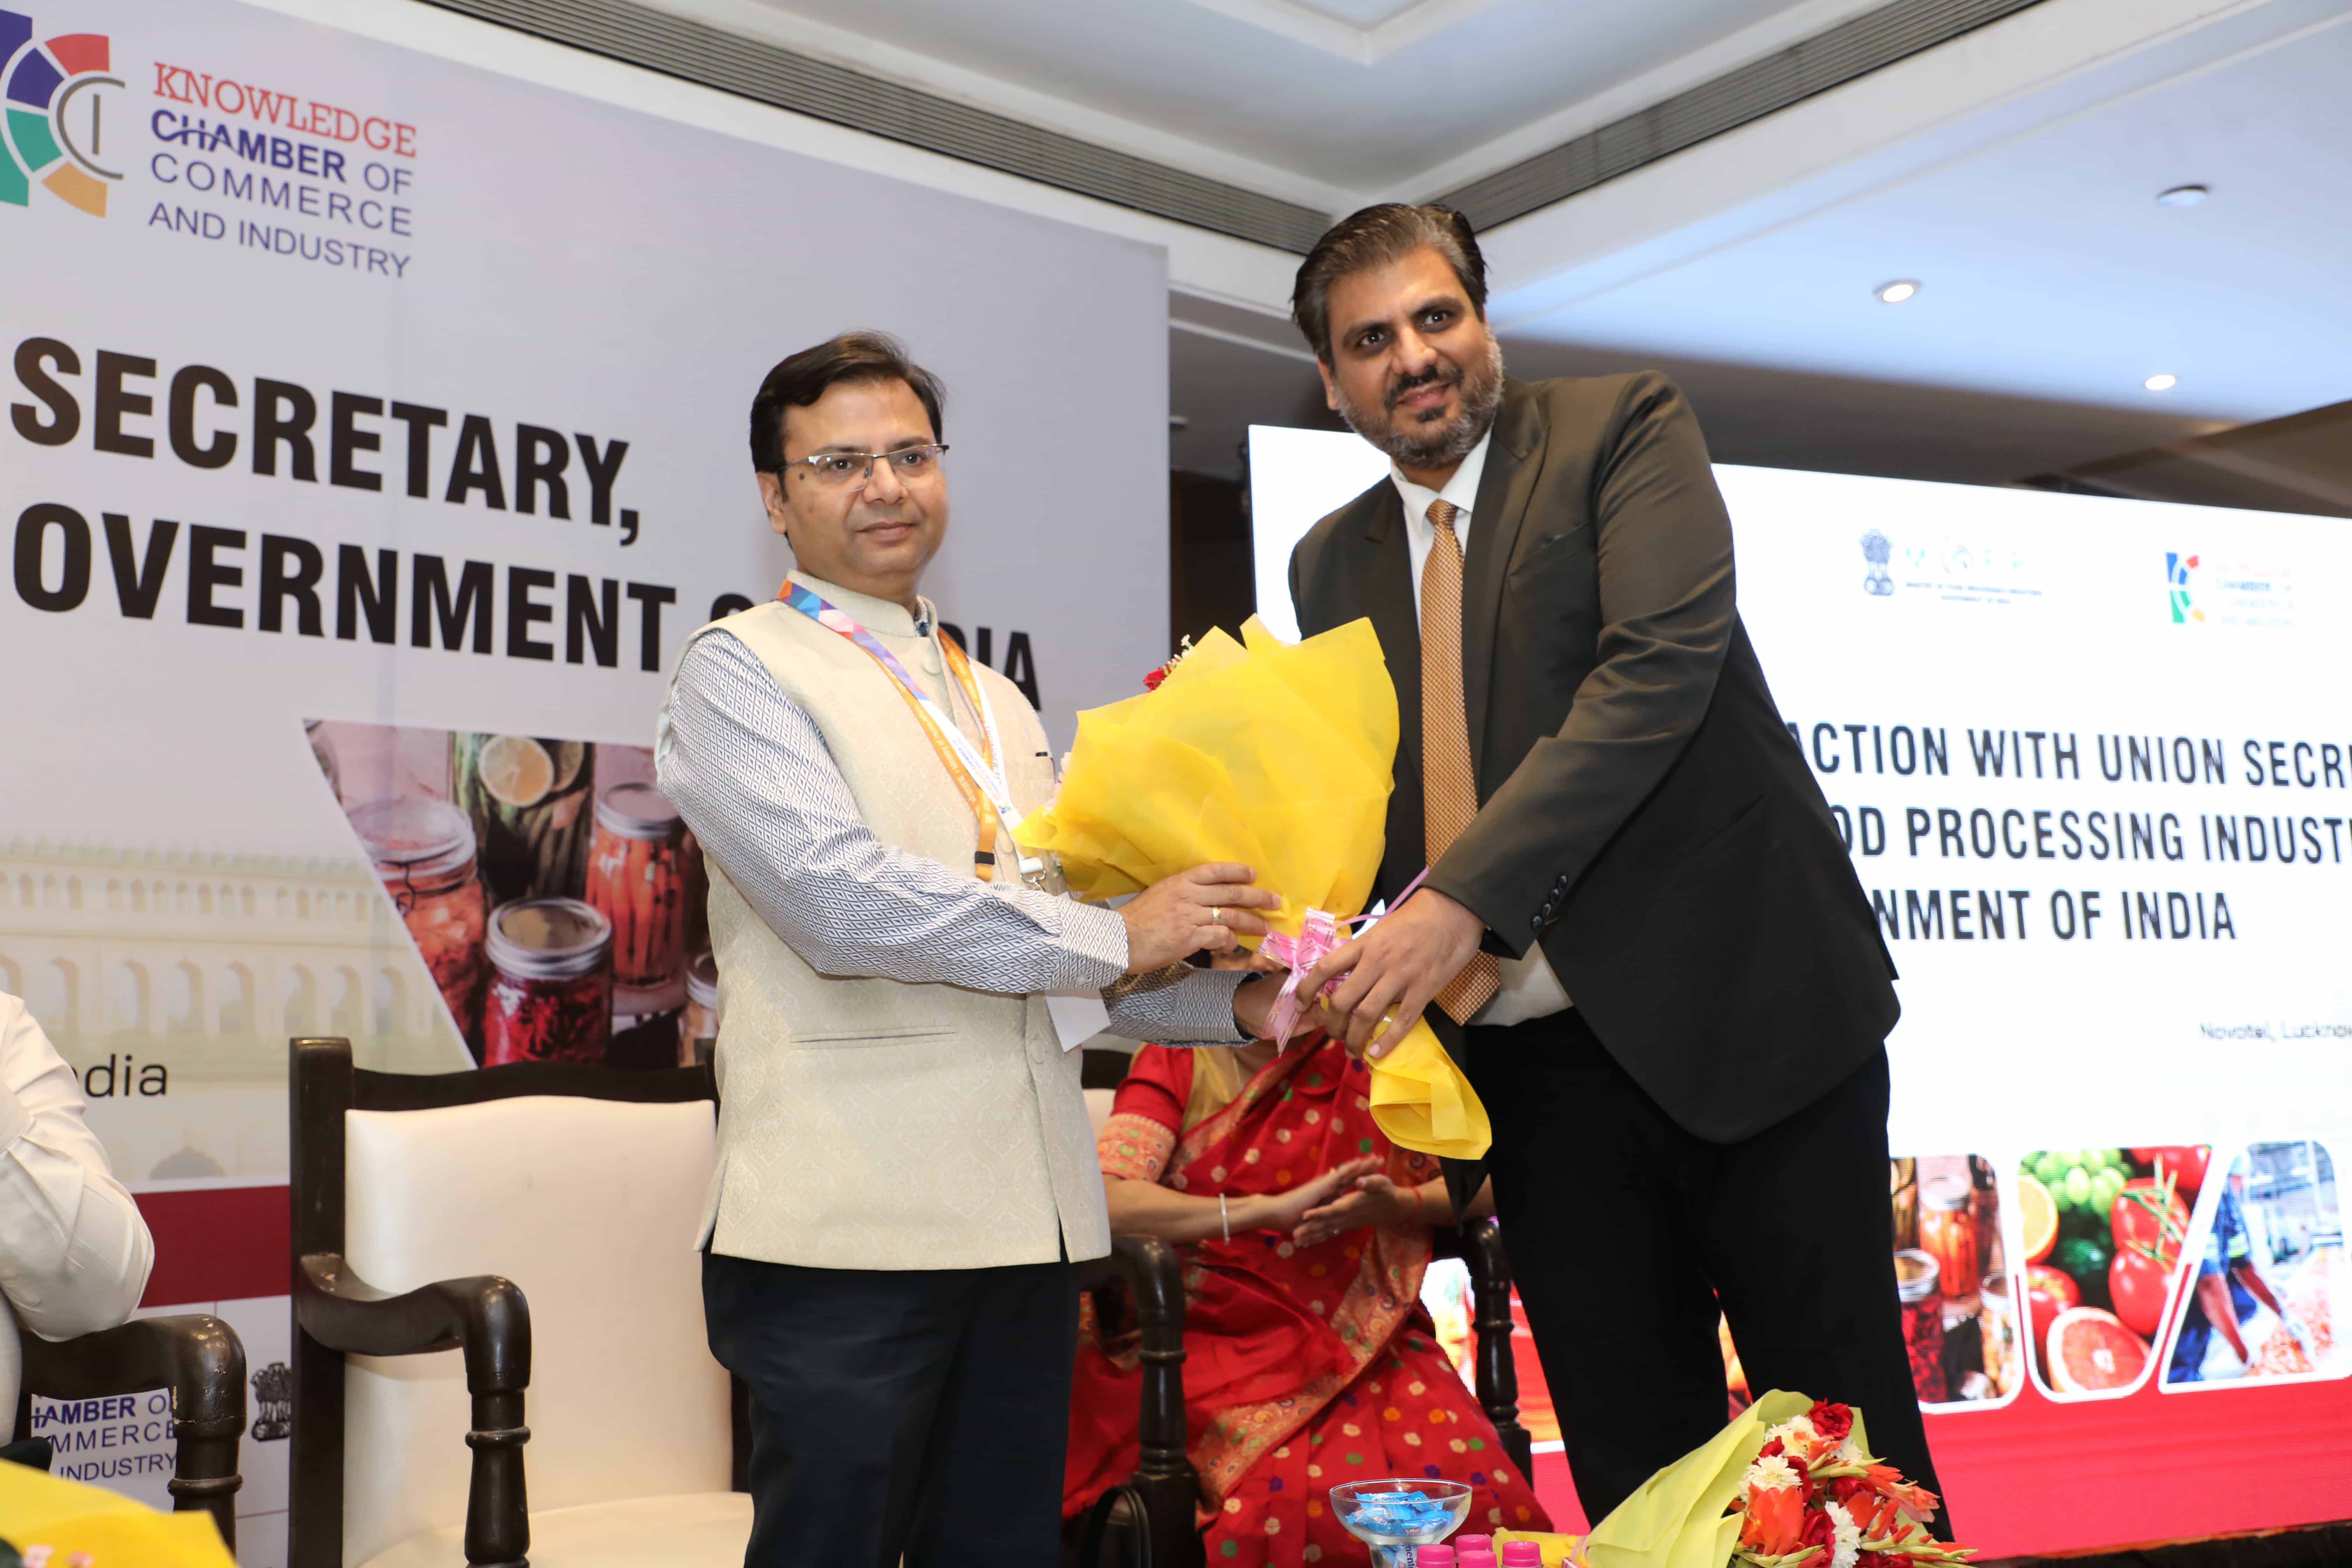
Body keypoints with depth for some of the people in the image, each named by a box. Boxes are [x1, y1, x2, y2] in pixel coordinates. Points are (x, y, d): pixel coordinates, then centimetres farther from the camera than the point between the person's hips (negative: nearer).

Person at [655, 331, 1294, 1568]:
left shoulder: (996, 705, 21)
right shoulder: (740, 668, -1)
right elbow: (841, 900, -17)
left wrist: (1234, 1002, 2)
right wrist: (1112, 939, -14)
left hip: (1025, 1222, 7)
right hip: (848, 1230, -6)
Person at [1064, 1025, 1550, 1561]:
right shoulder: (1174, 1064, 2)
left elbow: (1481, 1183, 9)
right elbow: (1102, 1201, -15)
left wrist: (1398, 1205, -13)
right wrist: (1269, 1209, -22)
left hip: (1361, 1334, 3)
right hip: (1220, 1338, -2)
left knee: (1475, 1488, -23)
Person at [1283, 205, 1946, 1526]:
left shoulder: (1627, 427, -1)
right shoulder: (1333, 562, 14)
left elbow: (1661, 665, -16)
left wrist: (1462, 896, -25)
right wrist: (1339, 971, -8)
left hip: (1730, 1001, -4)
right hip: (1532, 1057, 4)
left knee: (1842, 1418, 5)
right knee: (1632, 1455, 10)